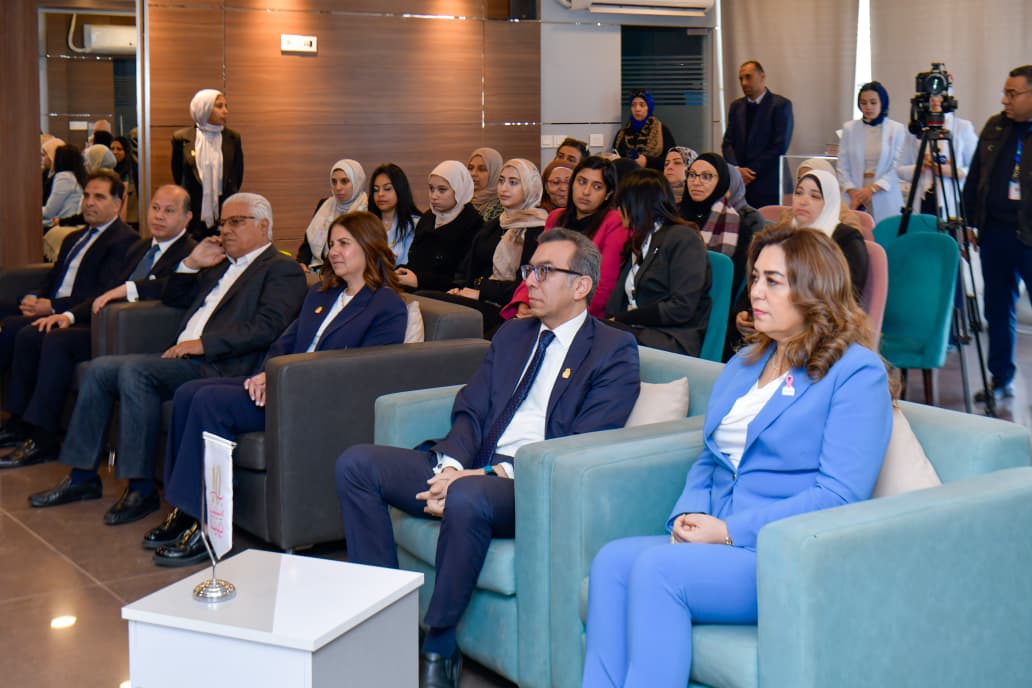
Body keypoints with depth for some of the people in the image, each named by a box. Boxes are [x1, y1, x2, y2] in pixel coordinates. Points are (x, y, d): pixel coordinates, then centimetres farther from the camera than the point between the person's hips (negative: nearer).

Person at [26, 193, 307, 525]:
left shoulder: (283, 270, 0)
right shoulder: (222, 264, 26)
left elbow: (267, 327, -16)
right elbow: (172, 299, 34)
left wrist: (203, 344, -21)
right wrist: (191, 264, 15)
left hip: (218, 366, -9)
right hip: (180, 358, 9)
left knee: (134, 369, -28)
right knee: (100, 369, -2)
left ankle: (142, 488, -22)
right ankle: (82, 476, 5)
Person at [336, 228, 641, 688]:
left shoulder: (615, 352, 0)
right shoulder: (511, 336, 22)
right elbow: (470, 413, 14)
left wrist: (492, 474, -19)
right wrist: (450, 466, -8)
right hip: (471, 470, 7)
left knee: (468, 498, -38)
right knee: (356, 464, -8)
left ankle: (438, 649, -19)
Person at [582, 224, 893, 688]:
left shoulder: (857, 373, -4)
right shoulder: (744, 365, 22)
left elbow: (840, 495, -12)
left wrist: (731, 530, -16)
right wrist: (690, 514, 0)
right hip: (719, 543, 7)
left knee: (657, 568, -29)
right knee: (613, 560, -21)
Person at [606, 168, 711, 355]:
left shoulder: (683, 238, 0)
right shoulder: (637, 243, 27)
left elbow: (681, 309, -12)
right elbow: (617, 302, 15)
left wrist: (623, 318, -9)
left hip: (674, 341, -7)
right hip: (636, 332, 7)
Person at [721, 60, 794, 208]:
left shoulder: (781, 105, -2)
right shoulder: (736, 106, 15)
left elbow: (780, 146, -9)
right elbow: (727, 144, 11)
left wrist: (750, 171, -10)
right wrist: (737, 169, -7)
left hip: (768, 185, -4)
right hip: (739, 183, 4)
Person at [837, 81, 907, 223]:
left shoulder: (897, 129, 4)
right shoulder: (849, 128, 8)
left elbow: (898, 168, -3)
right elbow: (842, 167, 5)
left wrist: (872, 189, -14)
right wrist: (852, 192, -9)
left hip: (886, 200, -1)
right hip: (856, 199, 1)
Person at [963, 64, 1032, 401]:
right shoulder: (995, 127, 10)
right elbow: (975, 177, 15)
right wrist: (969, 220, 11)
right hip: (995, 232, 5)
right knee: (998, 310, 12)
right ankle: (1001, 379, 24)